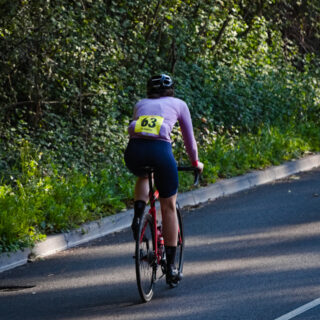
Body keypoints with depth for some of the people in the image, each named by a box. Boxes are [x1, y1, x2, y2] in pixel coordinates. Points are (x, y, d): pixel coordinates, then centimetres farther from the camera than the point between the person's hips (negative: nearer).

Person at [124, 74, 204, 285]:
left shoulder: (140, 105, 31)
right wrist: (195, 162, 48)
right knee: (169, 206, 13)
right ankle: (171, 268, 13)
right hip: (161, 150, -2)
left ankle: (138, 216, 10)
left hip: (134, 150, 2)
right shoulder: (179, 104, 25)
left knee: (143, 177, 39)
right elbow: (189, 136, 32)